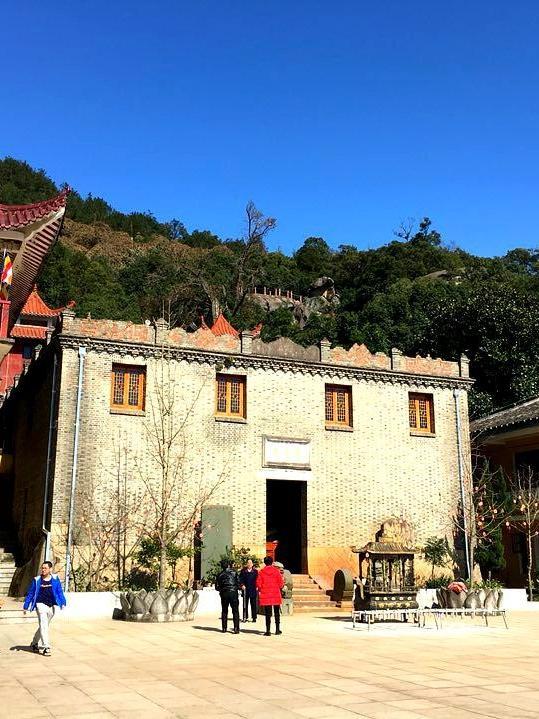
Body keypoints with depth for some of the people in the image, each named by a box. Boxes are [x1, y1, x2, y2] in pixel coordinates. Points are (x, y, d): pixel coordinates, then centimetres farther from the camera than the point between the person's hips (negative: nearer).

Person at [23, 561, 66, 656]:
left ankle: (35, 643, 36)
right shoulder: (37, 580, 0)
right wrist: (26, 606, 9)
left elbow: (60, 591, 5)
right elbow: (30, 593, 7)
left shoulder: (55, 579, 2)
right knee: (43, 625, -13)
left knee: (45, 626, 15)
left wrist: (62, 603, -4)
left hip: (51, 606, 3)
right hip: (41, 604, -2)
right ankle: (46, 647, -12)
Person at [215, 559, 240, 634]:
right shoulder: (234, 572, 0)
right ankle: (236, 628, -7)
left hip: (224, 594, 2)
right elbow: (238, 582, -4)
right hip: (233, 593, -2)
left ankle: (224, 628, 13)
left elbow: (217, 587, 5)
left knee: (224, 611, 14)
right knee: (235, 611, 0)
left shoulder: (220, 574, 5)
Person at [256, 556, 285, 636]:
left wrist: (260, 590, 14)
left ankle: (268, 631, 0)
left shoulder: (261, 572, -3)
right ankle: (277, 629, 15)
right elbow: (281, 583, -4)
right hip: (276, 595, 0)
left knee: (268, 614, 3)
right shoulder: (276, 571, -3)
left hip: (265, 595, 0)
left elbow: (258, 584, -4)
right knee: (277, 613, 13)